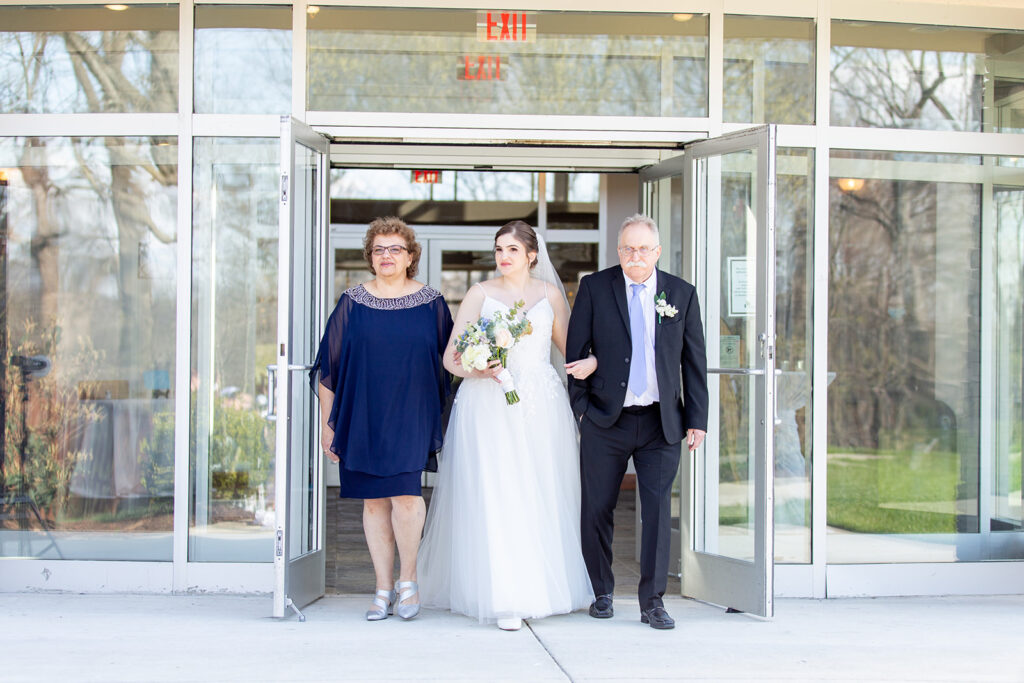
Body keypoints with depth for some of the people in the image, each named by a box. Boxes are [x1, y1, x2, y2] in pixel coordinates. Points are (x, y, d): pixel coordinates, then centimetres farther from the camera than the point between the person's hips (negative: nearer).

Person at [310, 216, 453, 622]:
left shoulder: (432, 304, 3)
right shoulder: (352, 304, 4)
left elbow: (449, 364, 9)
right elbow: (328, 366, 6)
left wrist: (444, 418, 6)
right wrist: (328, 422, 3)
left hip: (412, 417, -1)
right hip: (362, 417, 2)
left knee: (404, 495, -14)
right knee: (373, 501, 5)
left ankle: (408, 579, 6)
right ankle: (384, 589, 15)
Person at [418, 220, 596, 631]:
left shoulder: (550, 294, 11)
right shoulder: (480, 294, 5)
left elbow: (568, 347, 17)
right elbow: (451, 357, 1)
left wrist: (589, 361, -4)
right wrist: (478, 369, -18)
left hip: (541, 407, 2)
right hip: (489, 406, -2)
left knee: (542, 497, 4)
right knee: (496, 499, -9)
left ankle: (541, 586, 18)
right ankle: (504, 599, -7)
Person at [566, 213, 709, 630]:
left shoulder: (682, 294, 5)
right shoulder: (594, 288, 1)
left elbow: (694, 361, 7)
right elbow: (576, 351, 3)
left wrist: (697, 419, 4)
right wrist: (579, 408, -2)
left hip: (660, 422, 1)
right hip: (606, 421, 0)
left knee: (658, 509, -2)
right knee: (597, 510, 6)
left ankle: (652, 601, 8)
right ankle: (602, 593, 24)